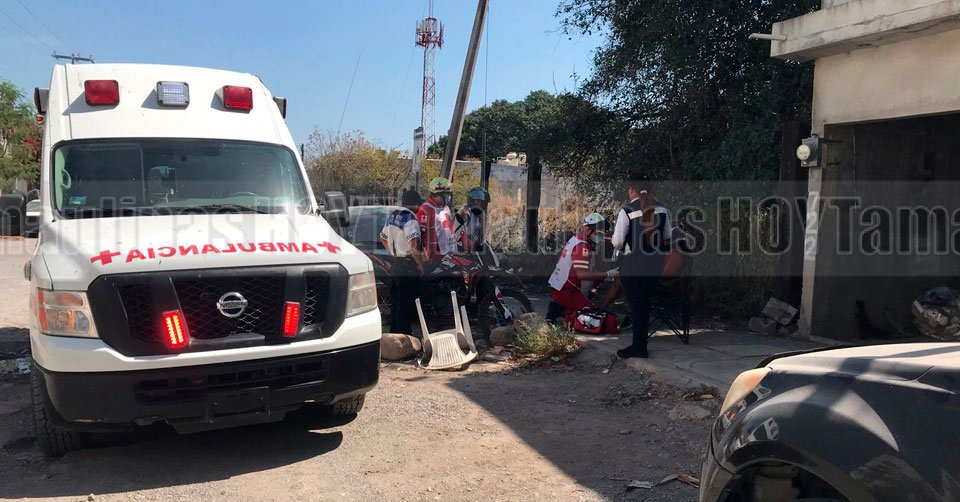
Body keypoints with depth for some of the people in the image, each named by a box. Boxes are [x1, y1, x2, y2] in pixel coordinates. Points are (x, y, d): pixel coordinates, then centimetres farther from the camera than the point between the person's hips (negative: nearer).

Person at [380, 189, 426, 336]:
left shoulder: (392, 217, 11)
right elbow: (413, 246, -29)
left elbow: (383, 238, 24)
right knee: (406, 307, -4)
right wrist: (421, 265, -17)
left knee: (395, 304, 17)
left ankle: (394, 335, 26)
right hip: (409, 269, -9)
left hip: (395, 267, 9)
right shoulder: (411, 220, -17)